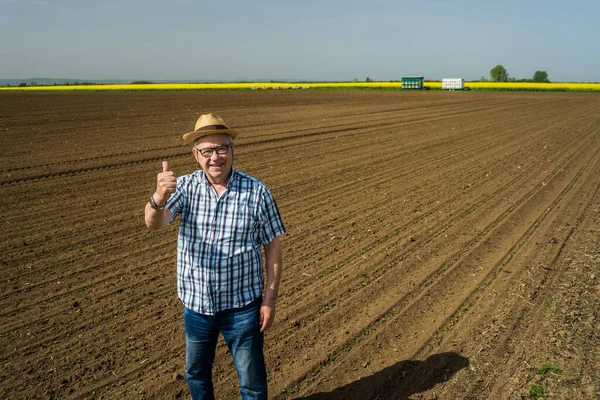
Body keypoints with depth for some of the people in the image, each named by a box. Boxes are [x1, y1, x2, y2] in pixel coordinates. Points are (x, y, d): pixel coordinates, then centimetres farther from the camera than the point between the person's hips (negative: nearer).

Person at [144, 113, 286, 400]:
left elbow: (273, 247, -6)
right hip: (196, 304, 3)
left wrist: (270, 299, -8)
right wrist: (159, 198, -47)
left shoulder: (256, 191, -12)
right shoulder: (185, 187, -8)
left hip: (242, 306, -2)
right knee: (196, 375, 25)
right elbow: (155, 223, -24)